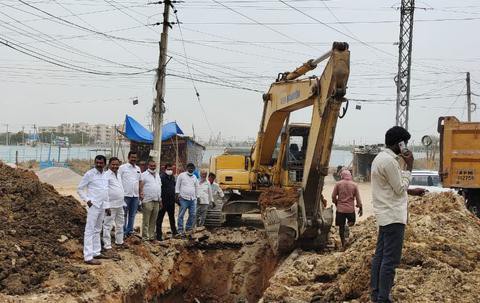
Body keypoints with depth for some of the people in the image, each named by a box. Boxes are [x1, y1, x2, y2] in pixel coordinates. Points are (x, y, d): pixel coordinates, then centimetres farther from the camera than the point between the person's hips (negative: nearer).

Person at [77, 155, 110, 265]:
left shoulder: (105, 175, 11)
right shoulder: (89, 174, -10)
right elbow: (80, 189, -6)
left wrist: (107, 206, 17)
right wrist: (87, 200, -16)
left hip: (102, 206, 8)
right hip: (93, 206, -8)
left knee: (97, 230, 16)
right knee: (90, 231, -7)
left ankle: (96, 252, 25)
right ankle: (88, 257, -8)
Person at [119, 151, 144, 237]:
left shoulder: (138, 169, 14)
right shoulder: (123, 167, -3)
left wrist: (141, 192, 10)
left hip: (135, 195, 5)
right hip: (125, 195, -5)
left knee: (132, 215, 10)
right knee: (124, 214, 0)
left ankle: (130, 231, 17)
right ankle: (123, 231, 5)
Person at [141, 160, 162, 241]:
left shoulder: (157, 175, 18)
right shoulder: (144, 175, -3)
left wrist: (160, 200, 20)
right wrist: (142, 200, -13)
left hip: (156, 201, 6)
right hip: (147, 201, -6)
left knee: (153, 221, 9)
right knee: (146, 221, -4)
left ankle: (152, 236, 15)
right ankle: (145, 237, 0)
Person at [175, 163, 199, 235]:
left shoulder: (195, 177, 17)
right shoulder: (182, 175, 3)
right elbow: (177, 185, 2)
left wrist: (196, 196, 19)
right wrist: (177, 194, -6)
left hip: (193, 199, 5)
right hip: (184, 198, -5)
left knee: (192, 215, 3)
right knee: (181, 214, -4)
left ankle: (188, 227, 16)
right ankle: (180, 229, 1)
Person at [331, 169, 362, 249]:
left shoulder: (338, 184, -4)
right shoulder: (354, 185, -1)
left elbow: (333, 196, -2)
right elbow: (358, 198, 1)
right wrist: (360, 208, 12)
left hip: (340, 209, 0)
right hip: (351, 209, 1)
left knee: (341, 227, 8)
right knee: (351, 222, 22)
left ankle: (343, 245, 7)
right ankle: (347, 226, -12)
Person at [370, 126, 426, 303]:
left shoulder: (381, 158, 14)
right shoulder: (389, 161, -18)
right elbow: (400, 189, -13)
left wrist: (412, 191, 18)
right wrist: (409, 166, -9)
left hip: (385, 215, 11)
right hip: (393, 217, -10)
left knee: (380, 255, 13)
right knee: (391, 260, -7)